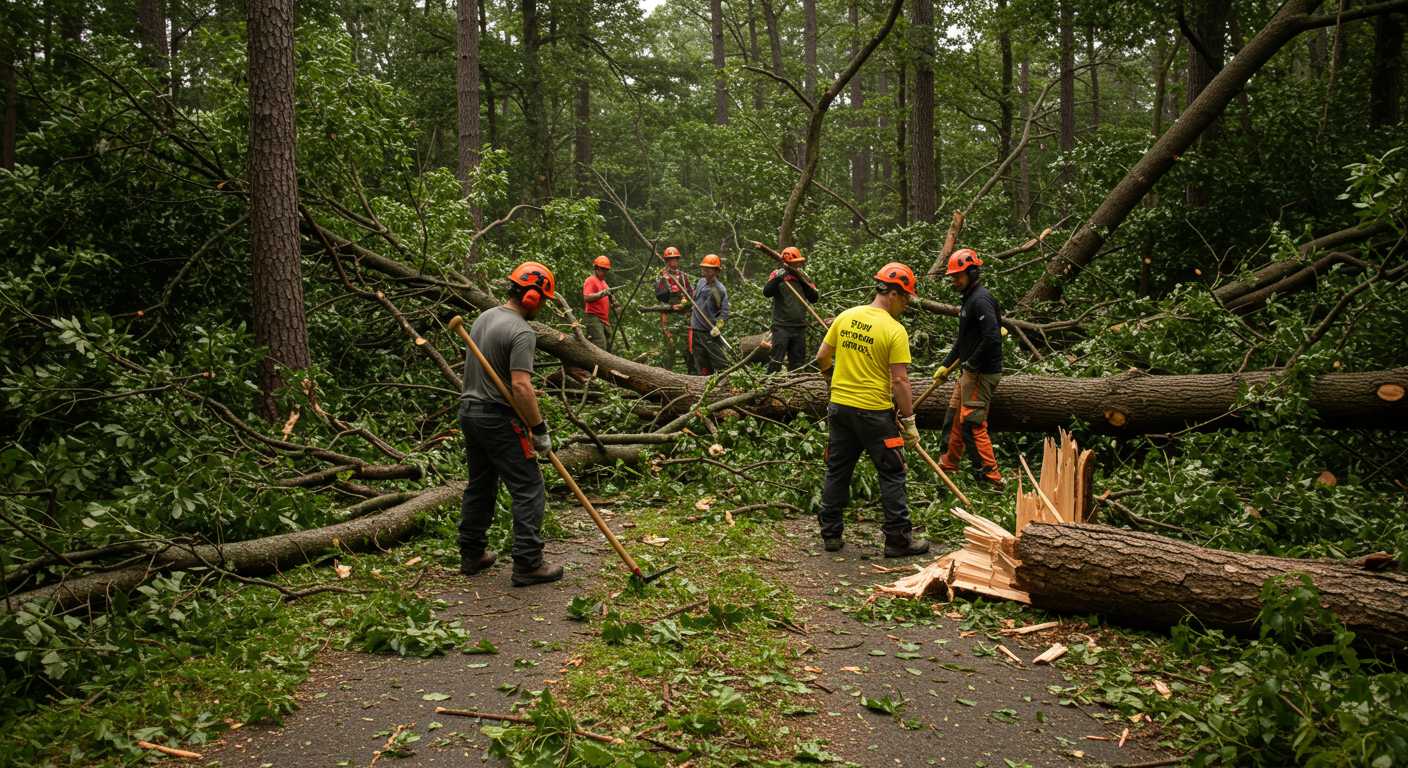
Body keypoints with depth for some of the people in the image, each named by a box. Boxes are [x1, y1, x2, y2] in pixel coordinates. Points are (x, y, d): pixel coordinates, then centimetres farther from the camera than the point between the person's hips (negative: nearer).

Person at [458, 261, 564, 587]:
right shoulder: (521, 332, -18)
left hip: (470, 412, 10)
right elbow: (521, 386, -25)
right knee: (528, 489, -3)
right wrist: (540, 430, -19)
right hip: (499, 420, -9)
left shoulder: (484, 317, 11)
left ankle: (472, 556, 25)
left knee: (479, 486, 18)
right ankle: (528, 565, -3)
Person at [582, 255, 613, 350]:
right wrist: (602, 293, -26)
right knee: (600, 347, -20)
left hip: (605, 320, 9)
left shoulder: (603, 282, 25)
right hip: (595, 319, -9)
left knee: (608, 348, 7)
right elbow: (586, 297, -18)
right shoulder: (590, 280, -3)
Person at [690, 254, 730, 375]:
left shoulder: (720, 289, -13)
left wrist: (718, 327, -22)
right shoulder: (701, 282, 8)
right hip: (696, 330, 7)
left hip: (711, 332, -7)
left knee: (718, 359, -6)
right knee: (701, 361, 11)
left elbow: (724, 311, -13)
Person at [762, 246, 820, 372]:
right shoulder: (777, 274, -2)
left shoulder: (803, 276, 11)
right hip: (782, 327, -5)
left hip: (800, 327, 5)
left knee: (798, 362, 11)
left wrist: (803, 282, -7)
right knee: (776, 360, -10)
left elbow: (814, 298, 5)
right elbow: (767, 292, -17)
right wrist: (777, 279, -32)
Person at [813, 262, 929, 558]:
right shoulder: (895, 331, -14)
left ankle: (831, 534, 21)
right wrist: (909, 422, -8)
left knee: (837, 472, 14)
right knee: (892, 476, 7)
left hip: (840, 407, 6)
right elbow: (900, 381, -15)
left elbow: (822, 358, 9)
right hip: (875, 412, -5)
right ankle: (898, 539, 11)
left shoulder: (845, 317, 3)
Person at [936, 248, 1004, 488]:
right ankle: (949, 464, 33)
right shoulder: (969, 298, 15)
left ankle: (990, 475, -5)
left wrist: (971, 364, -18)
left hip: (982, 373, -11)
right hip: (970, 372, 11)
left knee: (972, 423, -9)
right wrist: (946, 365, 23)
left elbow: (992, 337, -29)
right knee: (954, 416, 19)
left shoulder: (980, 299, -18)